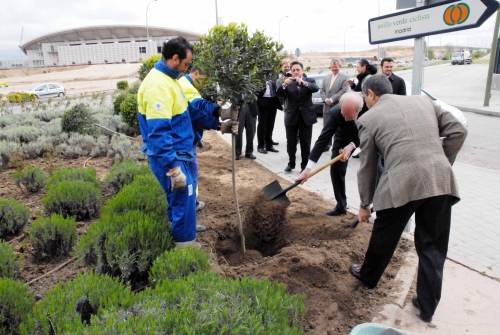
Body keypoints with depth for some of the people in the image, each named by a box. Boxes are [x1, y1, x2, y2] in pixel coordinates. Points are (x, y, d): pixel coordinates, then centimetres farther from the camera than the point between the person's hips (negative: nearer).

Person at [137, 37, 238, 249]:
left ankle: (178, 234, 39)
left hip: (176, 154, 11)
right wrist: (172, 166, -31)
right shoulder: (158, 85, -22)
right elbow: (158, 133, -29)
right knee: (184, 199, -1)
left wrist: (218, 125, 19)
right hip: (169, 157, -11)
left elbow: (188, 112, 20)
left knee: (181, 197, 22)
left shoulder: (168, 79, 11)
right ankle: (185, 245, 14)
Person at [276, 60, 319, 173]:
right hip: (291, 117, 1)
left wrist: (303, 82, -35)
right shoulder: (287, 82, 3)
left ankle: (305, 165, 15)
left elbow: (316, 88, -18)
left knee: (305, 143, 4)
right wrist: (284, 84, -32)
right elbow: (279, 94, -11)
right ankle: (291, 164, 22)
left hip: (306, 117, -1)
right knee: (291, 143, 7)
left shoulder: (309, 81, 2)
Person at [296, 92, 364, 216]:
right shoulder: (335, 113, -37)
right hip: (344, 136, 0)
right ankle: (341, 206, 6)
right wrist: (308, 168, -40)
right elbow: (323, 139, -36)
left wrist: (352, 145, -38)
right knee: (336, 168, -8)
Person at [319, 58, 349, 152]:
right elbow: (321, 90, 9)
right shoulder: (326, 77, 13)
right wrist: (326, 99, -7)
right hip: (327, 106, 5)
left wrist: (332, 99, -16)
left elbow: (344, 91, -14)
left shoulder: (344, 77, -4)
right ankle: (327, 145, 20)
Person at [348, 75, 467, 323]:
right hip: (441, 181, 4)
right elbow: (458, 131, 11)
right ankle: (427, 306, 27)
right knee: (432, 246, 16)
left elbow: (367, 167, 10)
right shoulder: (423, 100, 18)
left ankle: (368, 276, 45)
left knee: (384, 237, 20)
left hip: (401, 184, -3)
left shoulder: (369, 118, 6)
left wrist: (364, 204, 19)